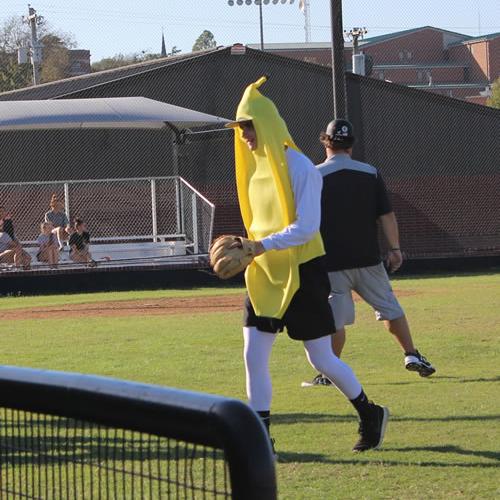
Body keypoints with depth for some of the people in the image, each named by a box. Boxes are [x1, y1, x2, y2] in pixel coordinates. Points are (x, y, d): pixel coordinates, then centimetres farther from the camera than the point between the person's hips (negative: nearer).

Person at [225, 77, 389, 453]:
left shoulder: (299, 168, -15)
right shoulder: (256, 167, 8)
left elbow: (306, 226, -22)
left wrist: (262, 245, -29)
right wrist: (249, 248, 6)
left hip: (302, 272, -7)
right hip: (266, 274, 7)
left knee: (321, 360, 2)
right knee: (253, 356, -2)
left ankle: (371, 415, 22)